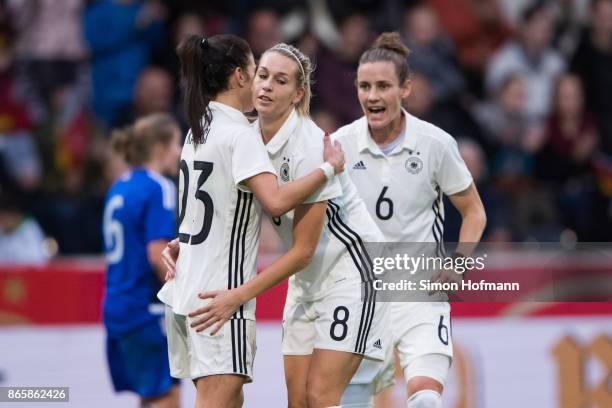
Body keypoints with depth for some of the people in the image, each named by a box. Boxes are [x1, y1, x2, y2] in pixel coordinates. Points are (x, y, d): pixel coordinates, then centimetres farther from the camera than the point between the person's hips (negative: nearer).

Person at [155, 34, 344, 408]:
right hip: (220, 290, -9)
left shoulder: (200, 129, 15)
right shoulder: (240, 134, -12)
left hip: (185, 289, 9)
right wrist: (329, 168, -15)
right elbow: (276, 201, -25)